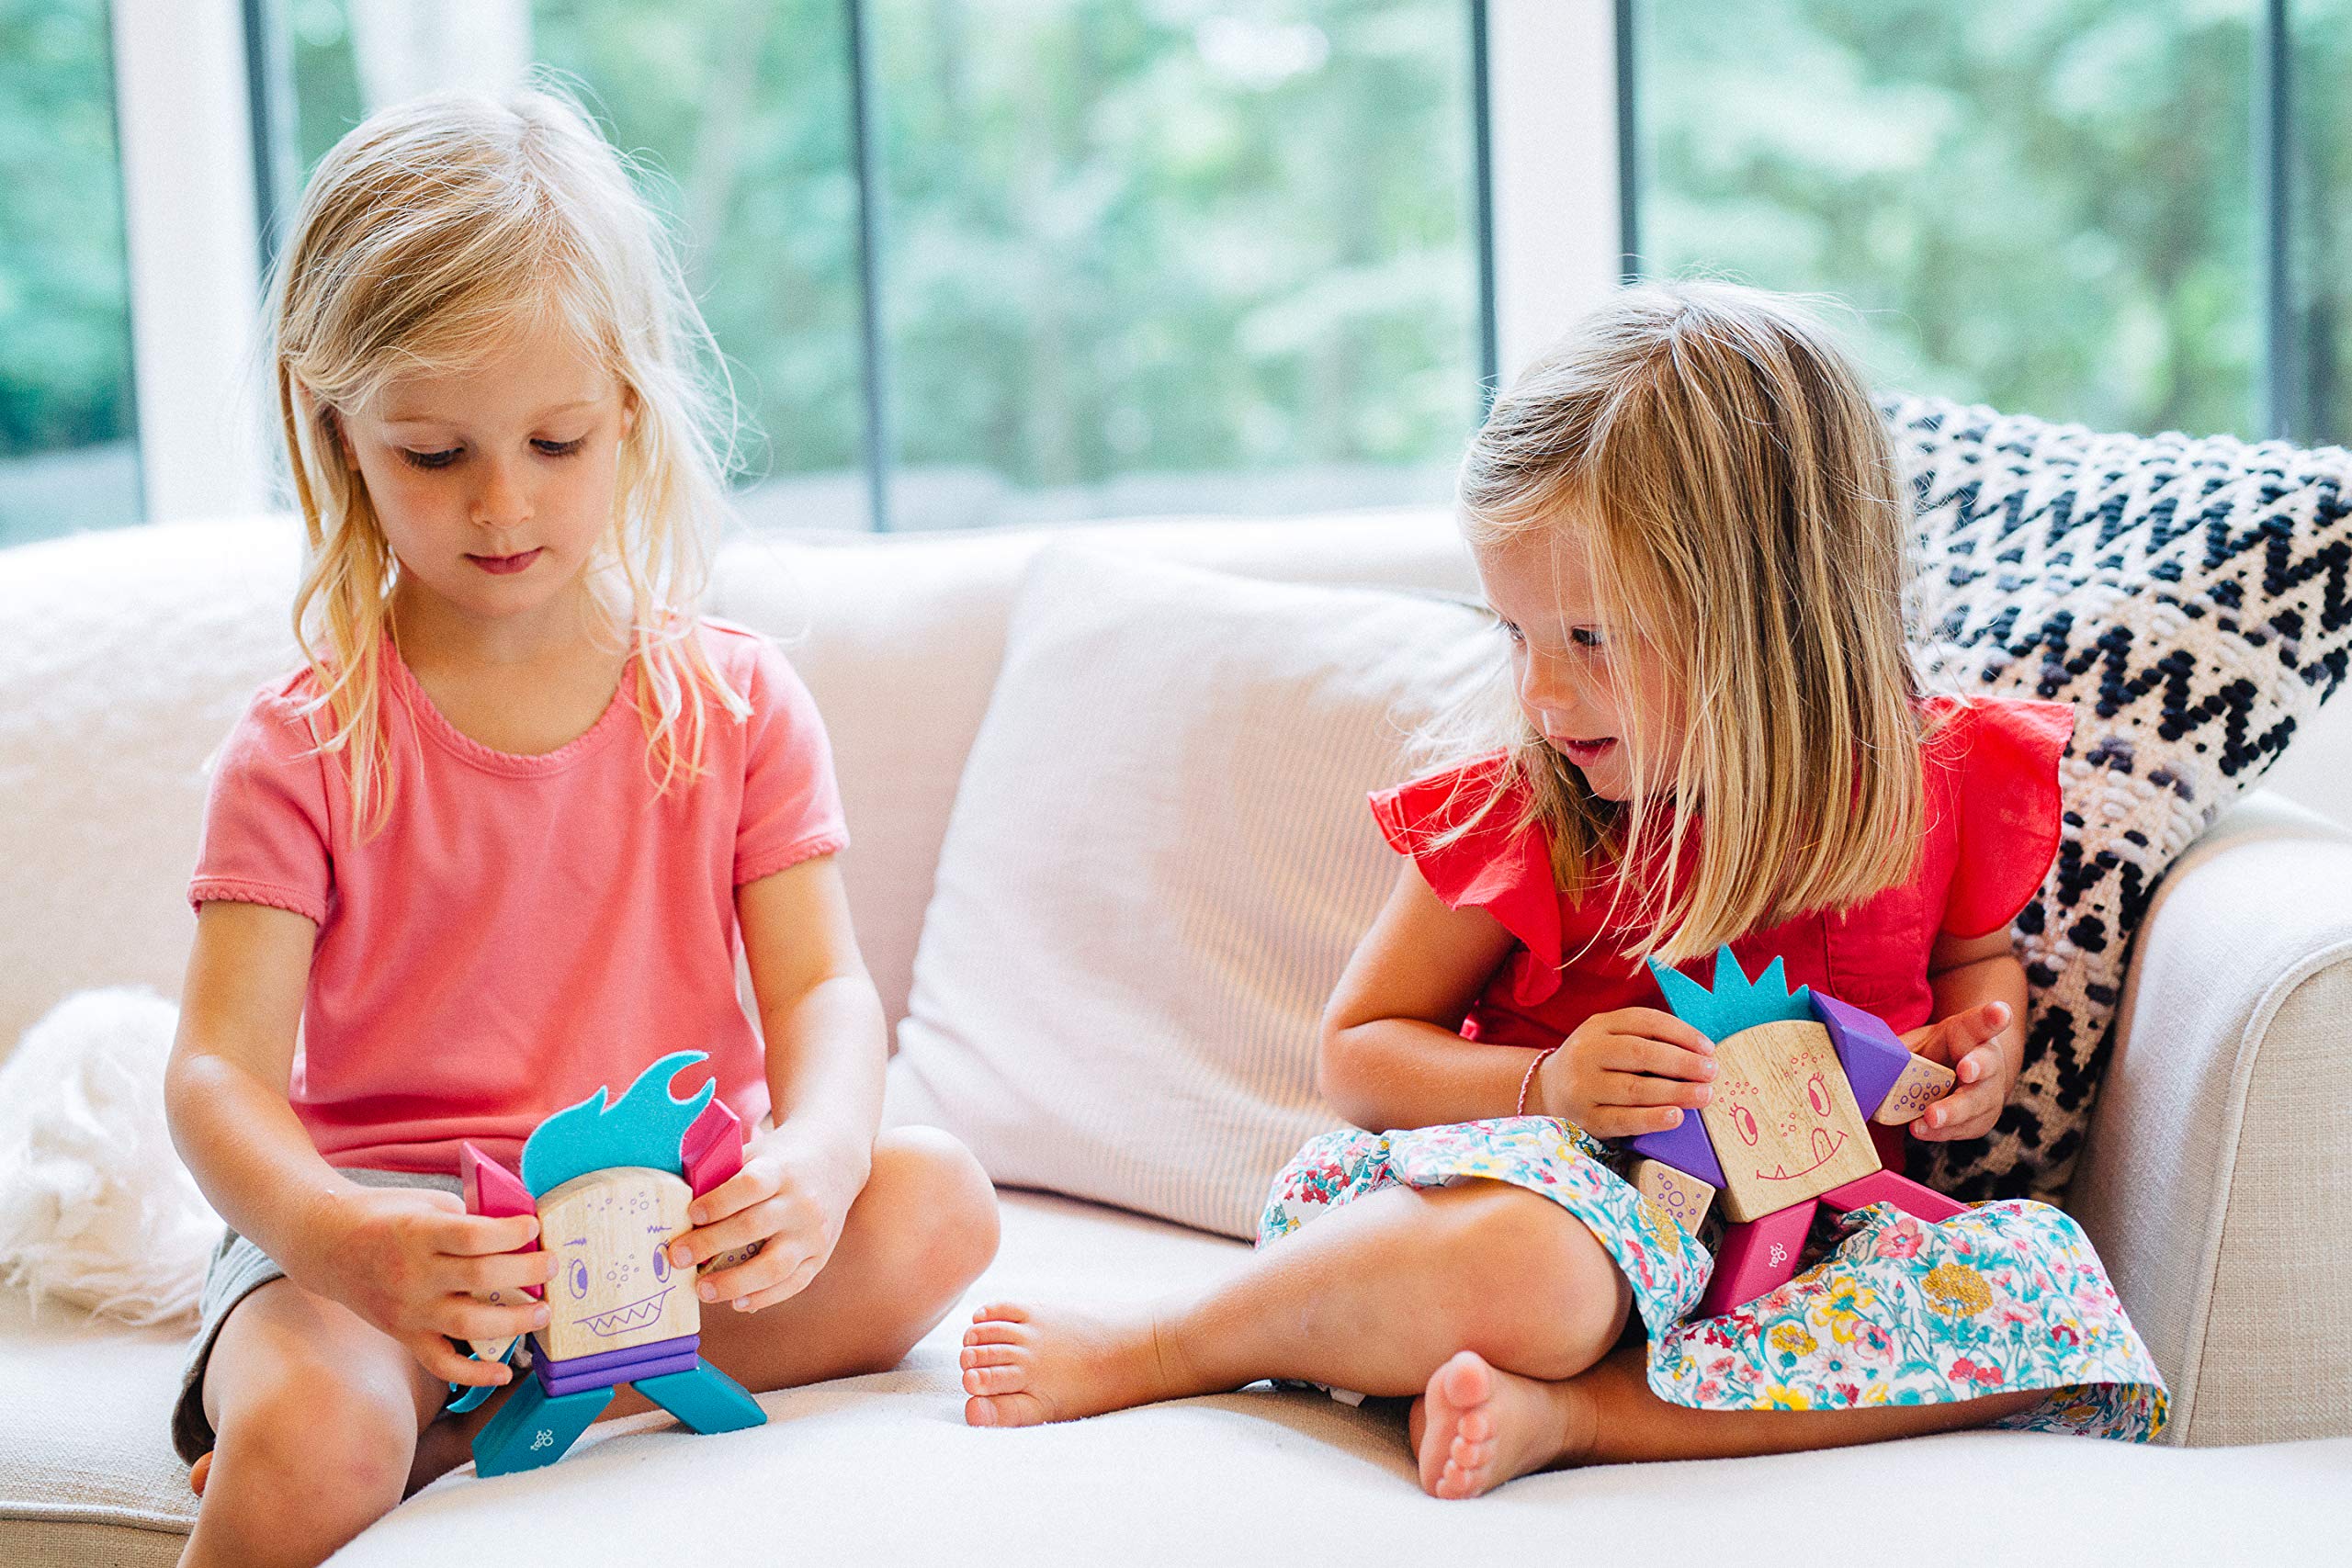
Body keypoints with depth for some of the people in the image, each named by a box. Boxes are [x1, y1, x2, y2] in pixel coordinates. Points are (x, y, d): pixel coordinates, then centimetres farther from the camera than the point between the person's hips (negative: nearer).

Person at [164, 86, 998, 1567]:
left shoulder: (736, 703, 4)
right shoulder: (305, 749, -3)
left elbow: (824, 990, -3)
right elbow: (222, 1071, -11)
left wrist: (812, 1162, -28)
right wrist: (348, 1246, -34)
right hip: (379, 1211, -3)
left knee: (938, 1200, -25)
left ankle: (475, 1432, -22)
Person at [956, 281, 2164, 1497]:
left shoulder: (1934, 786, -3)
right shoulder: (1516, 813, -7)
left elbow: (1977, 954, 20)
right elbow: (1356, 1053, 2)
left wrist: (1981, 1043, -5)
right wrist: (1544, 1085, -17)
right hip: (1588, 1195, -3)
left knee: (2049, 1282, -27)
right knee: (1524, 1269, -40)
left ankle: (1563, 1412, -30)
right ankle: (1139, 1349, -18)